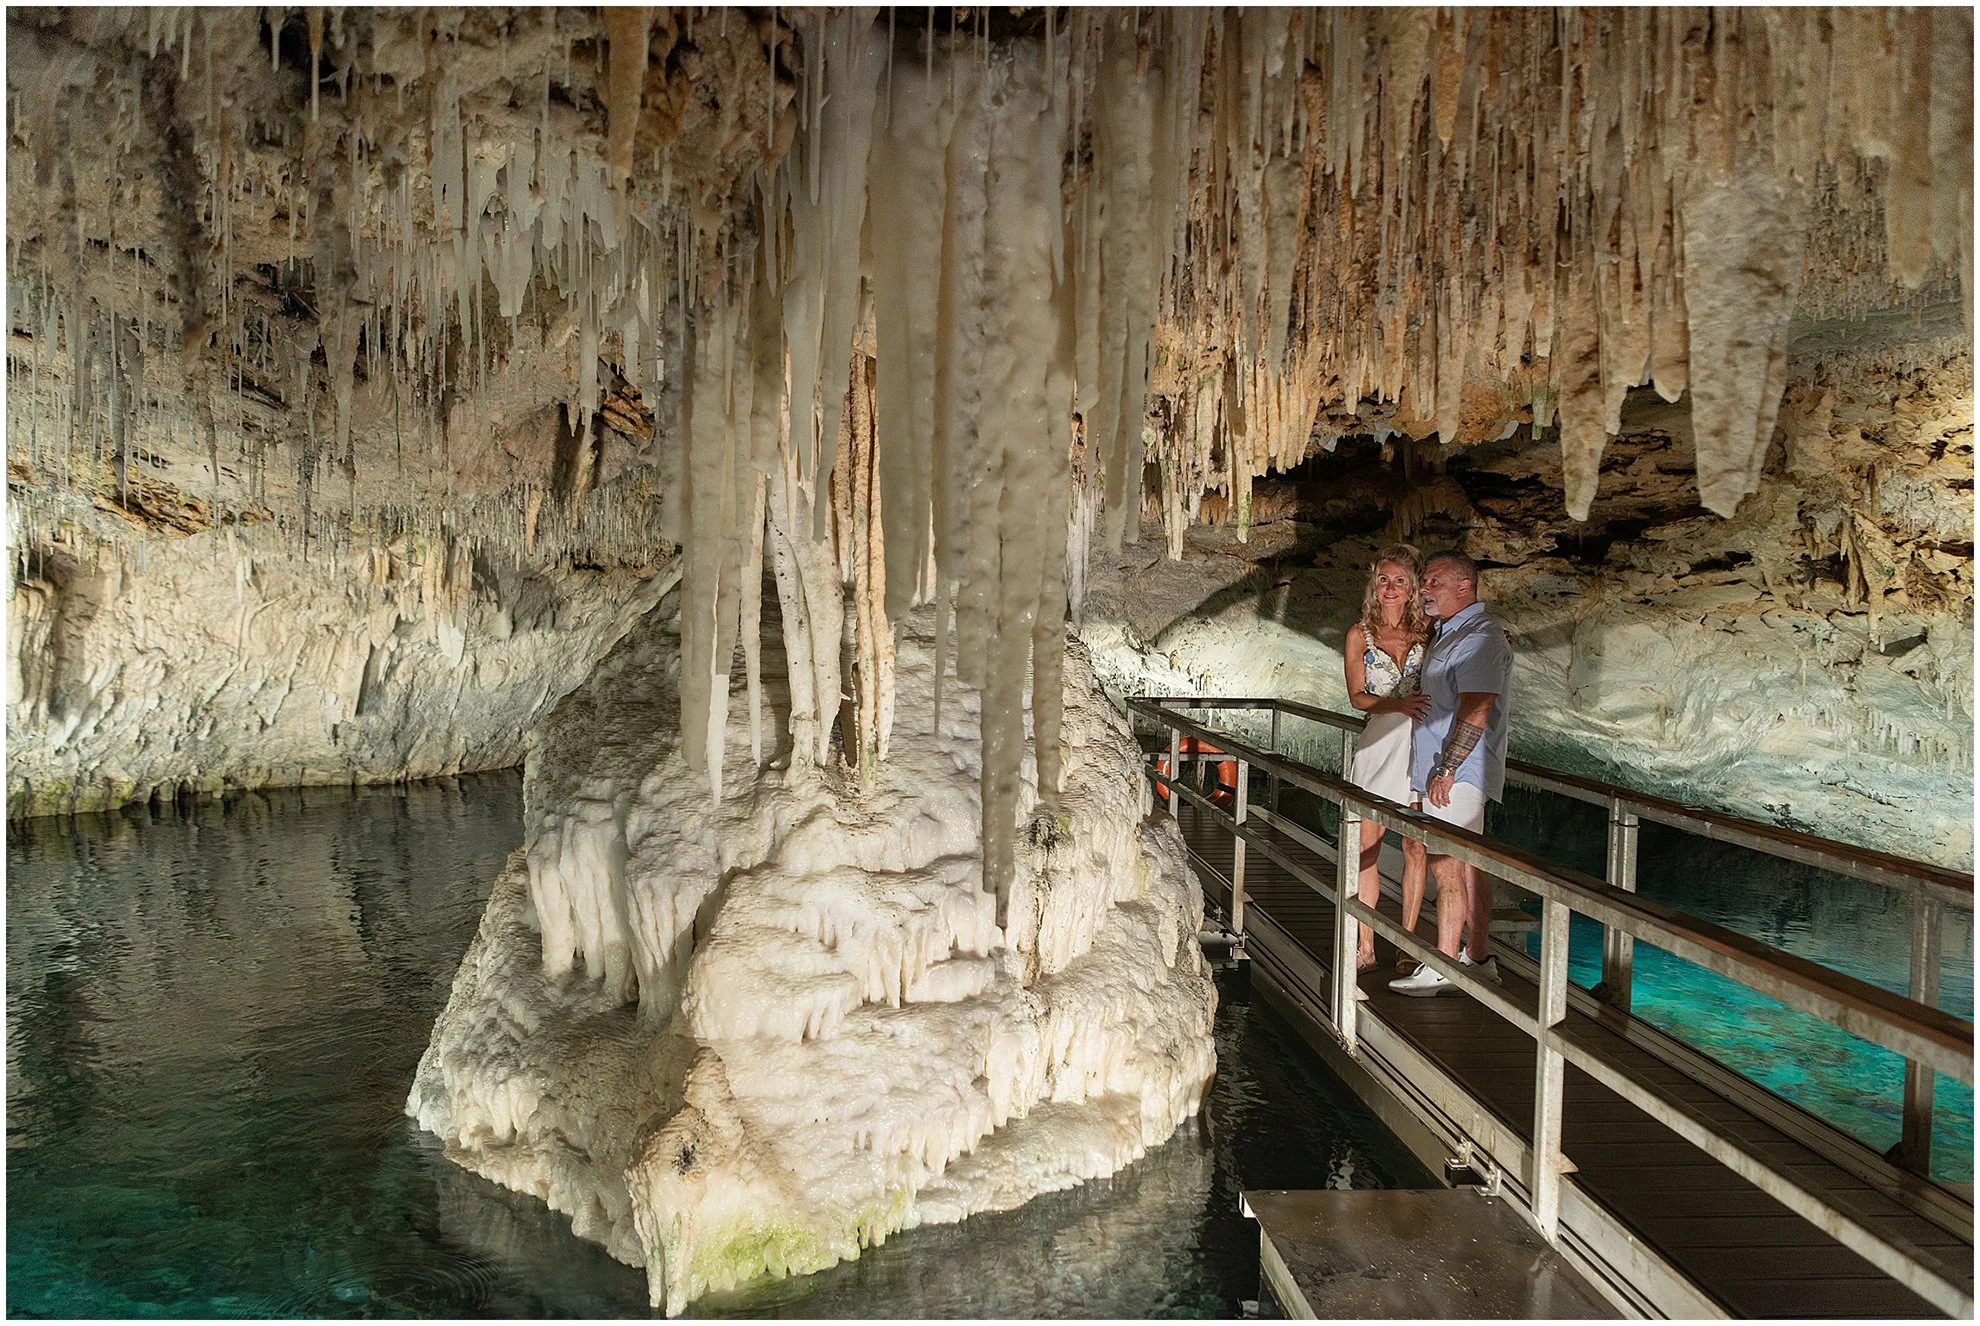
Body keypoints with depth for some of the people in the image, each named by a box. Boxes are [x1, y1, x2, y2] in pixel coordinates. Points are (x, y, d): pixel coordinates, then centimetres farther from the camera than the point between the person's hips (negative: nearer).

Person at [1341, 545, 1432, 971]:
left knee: (1415, 847, 2)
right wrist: (1399, 704, -19)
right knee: (1367, 844, 0)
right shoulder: (1360, 634, 5)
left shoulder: (1428, 631, 6)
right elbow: (1358, 696, -2)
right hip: (1378, 743, 0)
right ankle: (1365, 947, 9)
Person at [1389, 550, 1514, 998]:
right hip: (1443, 769, 10)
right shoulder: (1447, 633, 18)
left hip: (1457, 773, -10)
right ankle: (1477, 959, 21)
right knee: (1467, 866, 13)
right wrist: (1427, 773, 21)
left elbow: (1474, 711, -22)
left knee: (1447, 867, -8)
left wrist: (1446, 768, -22)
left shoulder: (1480, 637, -14)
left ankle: (1444, 969, -2)